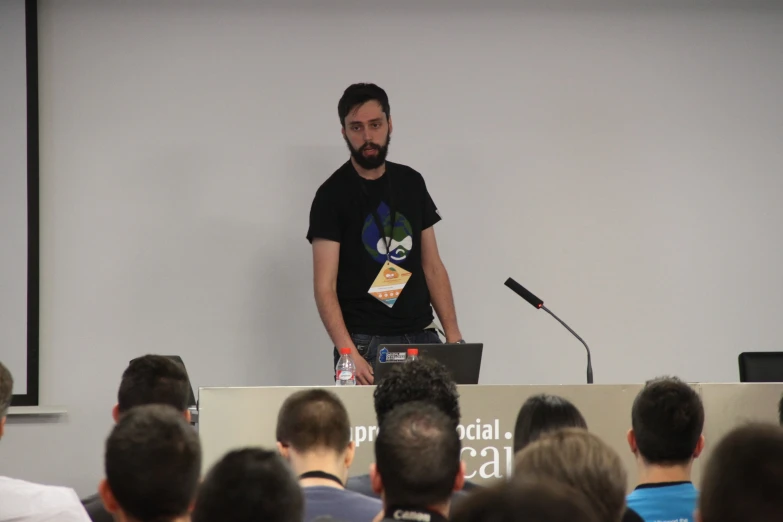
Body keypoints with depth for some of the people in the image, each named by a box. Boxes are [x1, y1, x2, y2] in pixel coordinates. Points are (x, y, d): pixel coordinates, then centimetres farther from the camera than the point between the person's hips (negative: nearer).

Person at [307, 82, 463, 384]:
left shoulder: (411, 184, 11)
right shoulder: (333, 195, -4)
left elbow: (432, 266, 15)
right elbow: (325, 286, -10)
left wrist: (453, 334, 3)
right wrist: (350, 355, -23)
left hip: (421, 337, 4)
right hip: (366, 344, -4)